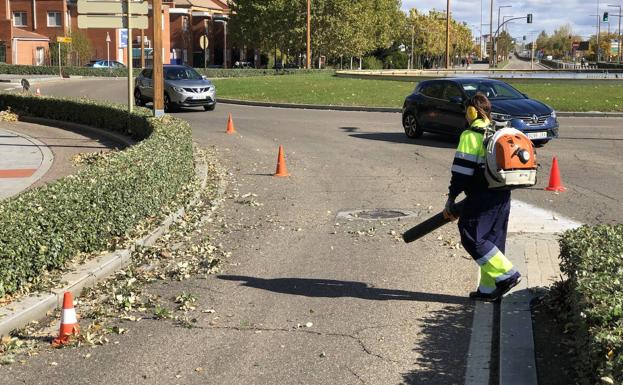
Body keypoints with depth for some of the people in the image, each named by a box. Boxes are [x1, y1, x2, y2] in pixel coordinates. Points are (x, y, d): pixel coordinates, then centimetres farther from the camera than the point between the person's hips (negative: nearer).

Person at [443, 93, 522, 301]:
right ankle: (489, 289, 14)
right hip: (503, 196, 8)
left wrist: (451, 199, -5)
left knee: (472, 238, -1)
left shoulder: (471, 135, -9)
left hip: (482, 197, -8)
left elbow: (462, 170, -13)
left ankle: (506, 274, -7)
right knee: (493, 240, 12)